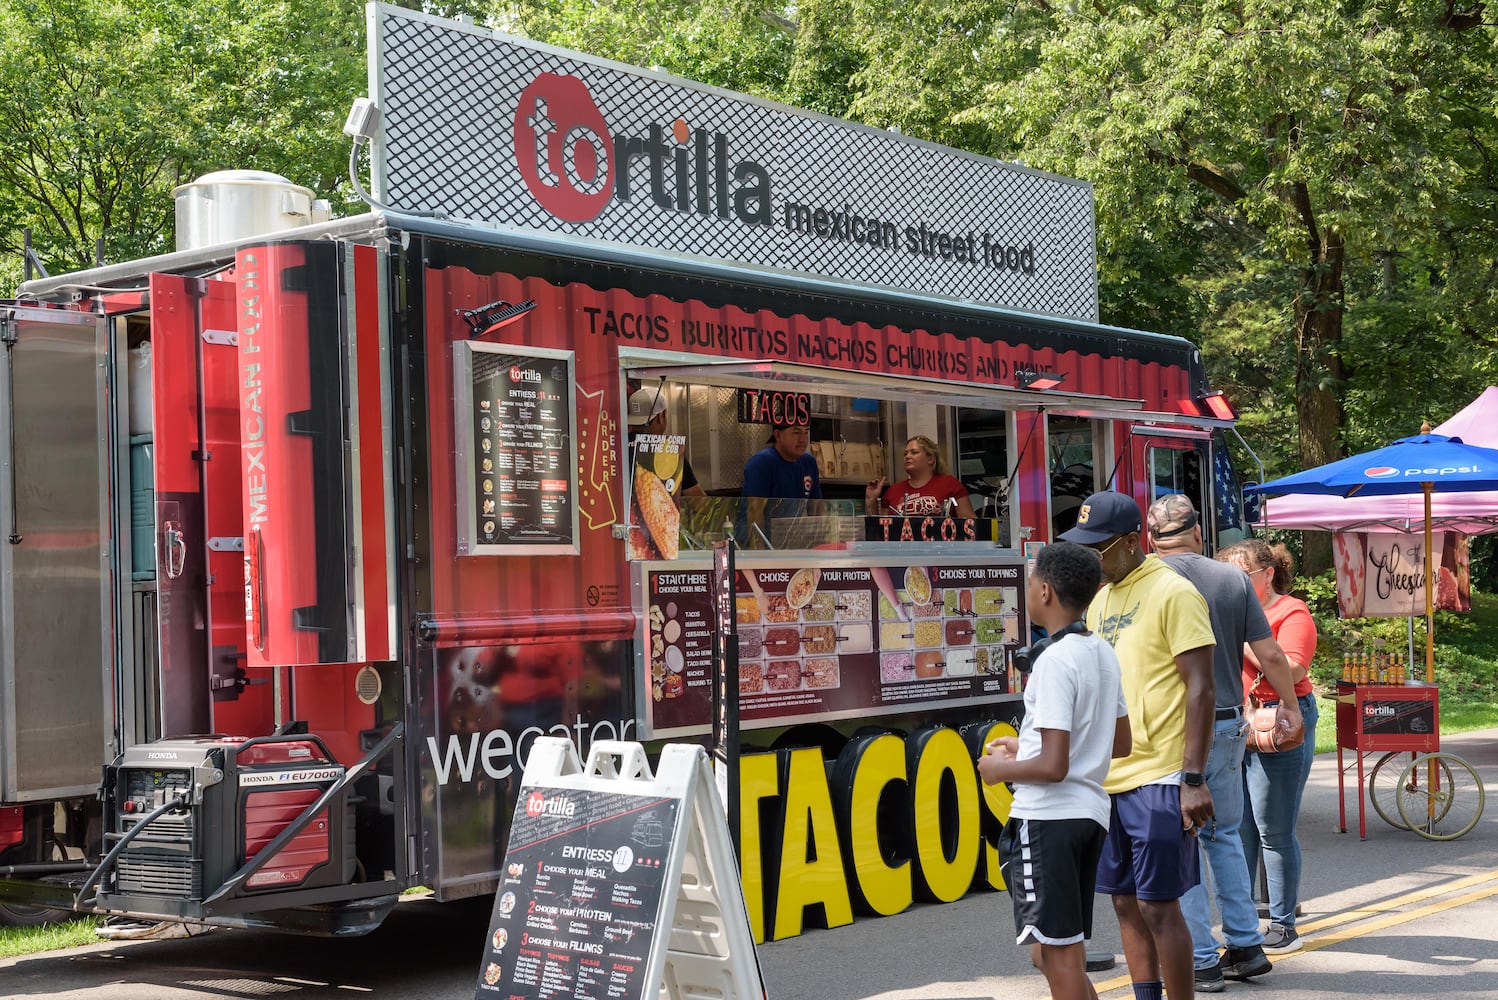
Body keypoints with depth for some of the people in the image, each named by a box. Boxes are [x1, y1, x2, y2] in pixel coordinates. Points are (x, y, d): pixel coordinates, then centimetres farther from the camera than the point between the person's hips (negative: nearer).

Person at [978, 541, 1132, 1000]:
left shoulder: (1055, 661, -17)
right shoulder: (1103, 653, 10)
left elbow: (1053, 766, -22)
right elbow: (1121, 744, 20)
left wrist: (1000, 769, -3)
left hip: (1048, 816, -9)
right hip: (1091, 813, 9)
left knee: (1058, 958, -3)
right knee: (1054, 954, 17)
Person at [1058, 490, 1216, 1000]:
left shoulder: (1172, 592, -9)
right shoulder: (1100, 599, 14)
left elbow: (1200, 688, -13)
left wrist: (1193, 778, -18)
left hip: (1158, 778, -7)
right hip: (1109, 777, 7)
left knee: (1157, 905, -5)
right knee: (1126, 903, 11)